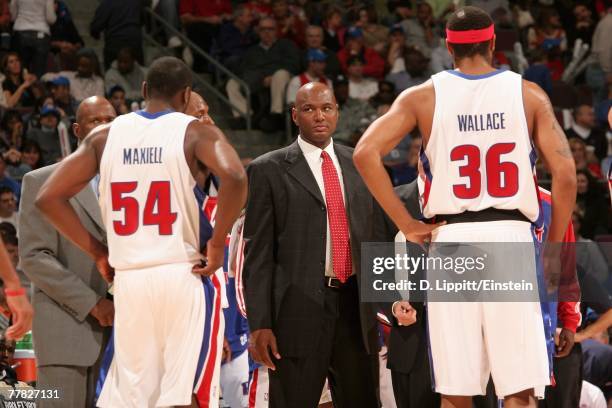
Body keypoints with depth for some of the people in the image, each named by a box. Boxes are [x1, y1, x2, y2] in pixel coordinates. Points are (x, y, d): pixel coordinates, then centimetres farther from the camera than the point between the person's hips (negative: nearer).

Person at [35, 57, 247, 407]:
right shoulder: (195, 132, 0)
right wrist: (217, 244, -8)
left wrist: (97, 251, 13)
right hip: (184, 274, -3)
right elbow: (234, 178, -20)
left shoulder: (106, 136, 10)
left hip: (127, 281, 3)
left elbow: (48, 198, 7)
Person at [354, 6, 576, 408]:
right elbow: (565, 175, -2)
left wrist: (406, 224, 0)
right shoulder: (529, 95, 4)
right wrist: (553, 250, 7)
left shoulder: (423, 96, 5)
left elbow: (366, 153, -6)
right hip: (512, 237, -1)